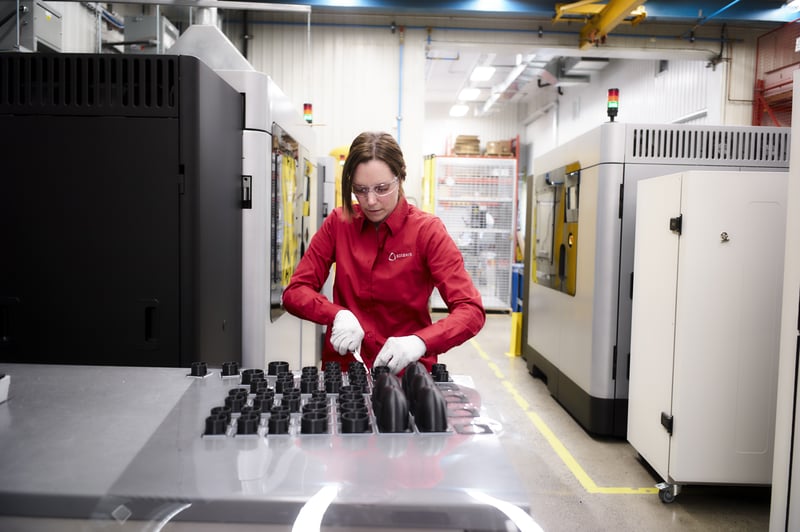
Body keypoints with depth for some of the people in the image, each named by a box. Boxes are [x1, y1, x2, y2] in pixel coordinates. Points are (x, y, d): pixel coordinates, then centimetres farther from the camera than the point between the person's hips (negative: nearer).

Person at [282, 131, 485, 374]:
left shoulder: (427, 230, -6)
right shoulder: (338, 222, 2)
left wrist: (420, 342, -29)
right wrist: (338, 315, -17)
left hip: (406, 372, -1)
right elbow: (294, 293, 1)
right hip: (343, 367, 2)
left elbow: (471, 311, -12)